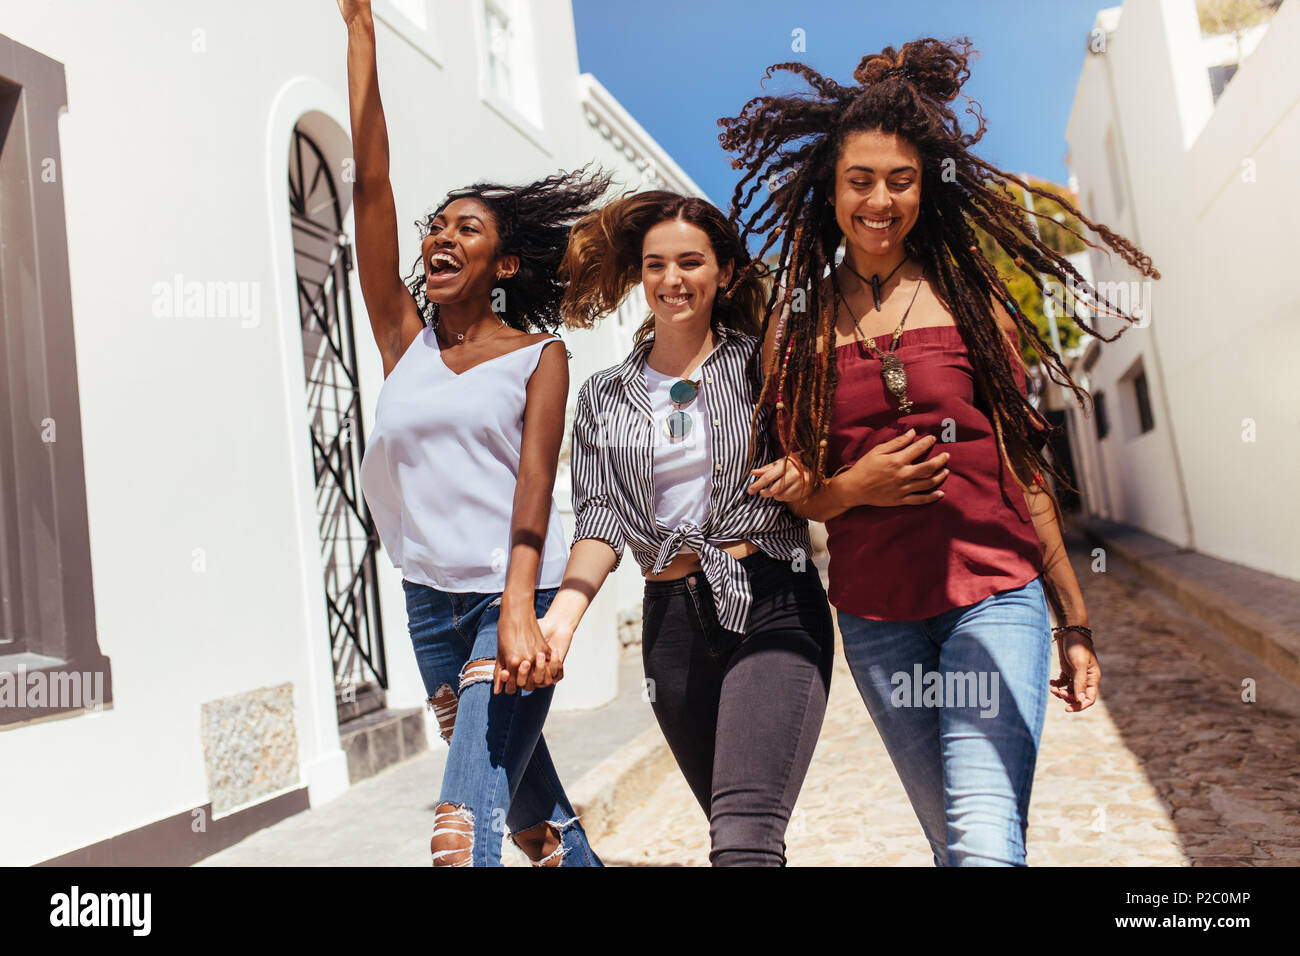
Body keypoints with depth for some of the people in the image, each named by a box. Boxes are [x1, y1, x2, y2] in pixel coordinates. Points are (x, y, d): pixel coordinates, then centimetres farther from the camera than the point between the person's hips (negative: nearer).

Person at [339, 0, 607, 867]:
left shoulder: (540, 357, -1)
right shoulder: (404, 338, 7)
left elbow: (534, 486, -13)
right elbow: (370, 182, 2)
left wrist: (518, 611, -28)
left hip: (511, 597, -4)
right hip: (430, 599, 4)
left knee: (467, 821, -15)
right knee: (532, 812, 16)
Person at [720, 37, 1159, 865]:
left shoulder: (969, 294, 3)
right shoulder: (798, 319, 3)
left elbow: (1023, 462, 6)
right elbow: (788, 490, 8)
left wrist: (1075, 623, 7)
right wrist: (851, 488, -14)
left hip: (994, 595, -1)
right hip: (874, 616, 1)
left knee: (985, 842, -18)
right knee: (952, 841, 14)